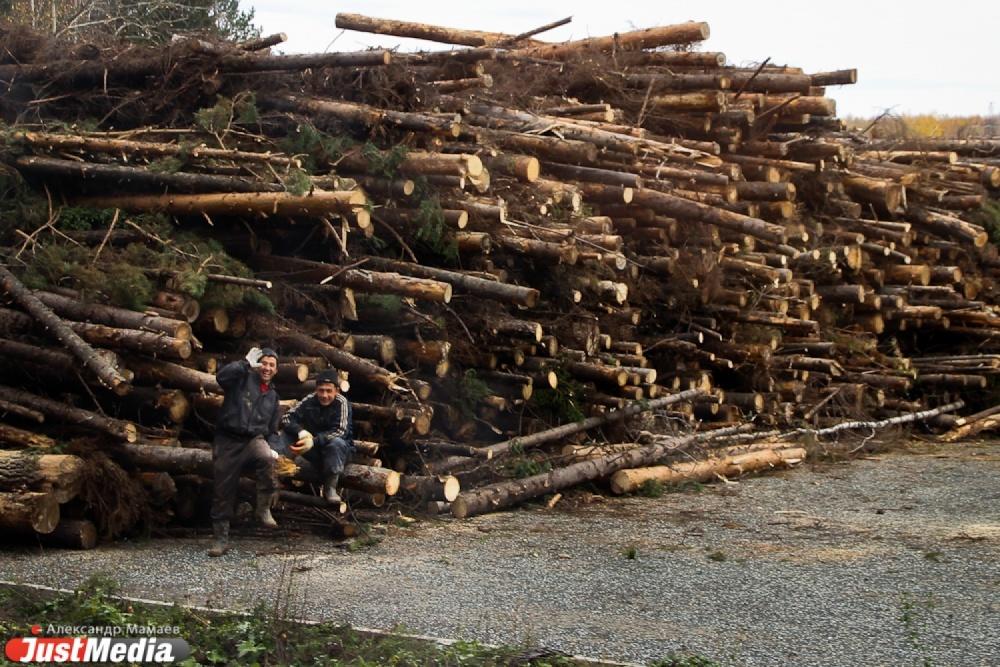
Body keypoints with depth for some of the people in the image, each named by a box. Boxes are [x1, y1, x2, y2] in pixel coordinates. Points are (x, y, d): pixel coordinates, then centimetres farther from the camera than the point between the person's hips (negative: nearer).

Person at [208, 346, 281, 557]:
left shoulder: (272, 396, 18)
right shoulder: (243, 378, 2)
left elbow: (272, 428, 26)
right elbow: (221, 376, -21)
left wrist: (272, 448, 13)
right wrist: (246, 363, -21)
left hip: (254, 439, 3)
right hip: (228, 440, -3)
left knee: (267, 458, -33)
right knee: (223, 490, -1)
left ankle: (264, 509, -20)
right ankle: (221, 538, 13)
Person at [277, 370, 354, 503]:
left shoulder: (341, 402, -20)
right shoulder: (310, 400, -11)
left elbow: (340, 431, -31)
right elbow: (286, 418, -15)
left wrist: (314, 441, -44)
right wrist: (301, 431, -36)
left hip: (339, 452, -3)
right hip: (314, 452, 3)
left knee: (336, 442, -37)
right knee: (286, 433, -16)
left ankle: (330, 487, -21)